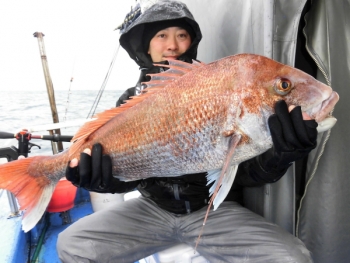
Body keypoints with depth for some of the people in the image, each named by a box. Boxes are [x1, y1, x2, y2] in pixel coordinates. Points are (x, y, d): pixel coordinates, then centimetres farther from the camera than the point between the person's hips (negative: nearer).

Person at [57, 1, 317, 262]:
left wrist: (279, 157, -31)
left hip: (215, 208, -1)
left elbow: (244, 172, -9)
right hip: (153, 207, 3)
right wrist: (103, 178, -25)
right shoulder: (130, 101, 1)